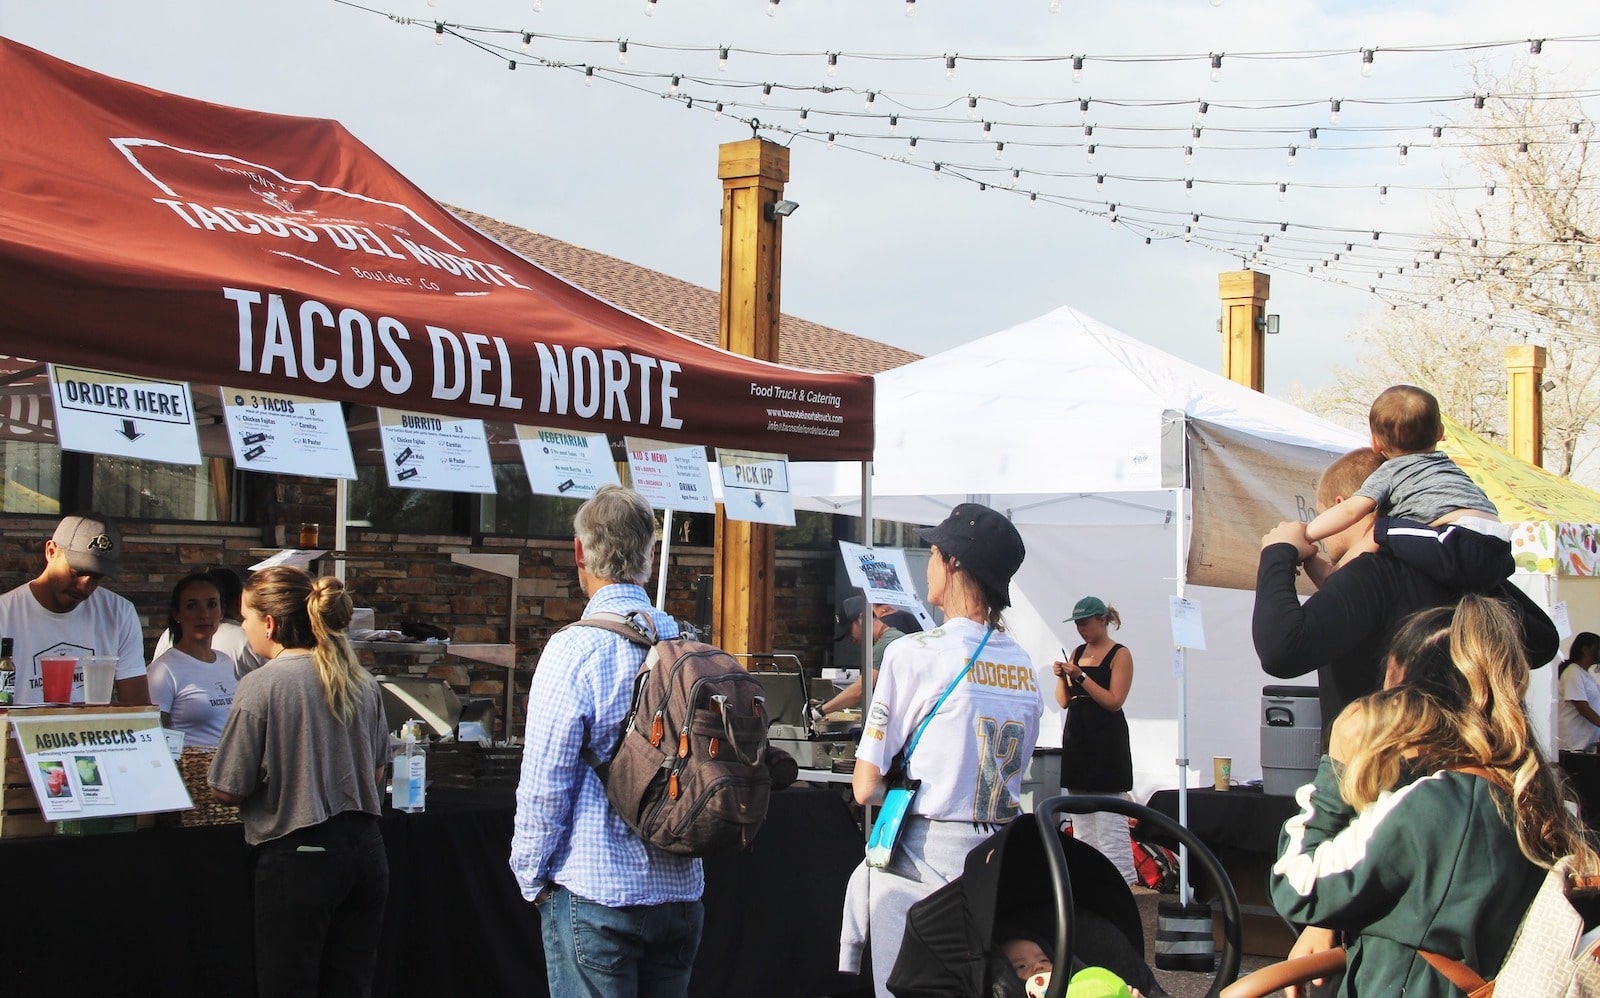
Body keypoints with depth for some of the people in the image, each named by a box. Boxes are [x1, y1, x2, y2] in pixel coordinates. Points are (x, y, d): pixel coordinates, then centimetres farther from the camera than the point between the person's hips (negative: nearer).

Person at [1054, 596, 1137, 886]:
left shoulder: (1120, 655, -4)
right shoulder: (1077, 653, 14)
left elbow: (1114, 701, -14)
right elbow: (1064, 701, 14)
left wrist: (1080, 676, -17)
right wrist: (1061, 677, -4)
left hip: (1106, 740, -7)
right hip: (1077, 737, 7)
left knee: (1110, 817, -9)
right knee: (1080, 816, 8)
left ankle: (1121, 877, -9)